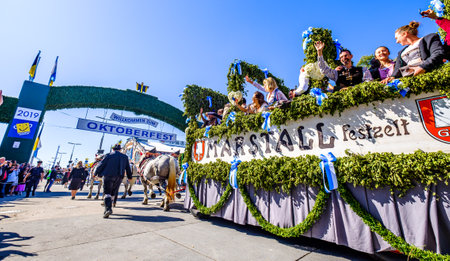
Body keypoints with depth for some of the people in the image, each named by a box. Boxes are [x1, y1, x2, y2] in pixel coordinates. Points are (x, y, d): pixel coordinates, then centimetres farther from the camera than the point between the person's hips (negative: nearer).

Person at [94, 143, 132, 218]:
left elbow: (101, 164, 0)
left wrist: (96, 173, 14)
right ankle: (108, 208, 24)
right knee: (112, 193, 17)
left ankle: (108, 209, -20)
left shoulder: (109, 155, 0)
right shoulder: (125, 157, 10)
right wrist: (130, 177, 25)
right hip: (119, 178, 4)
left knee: (107, 193, -3)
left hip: (108, 176, -3)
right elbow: (128, 168, 15)